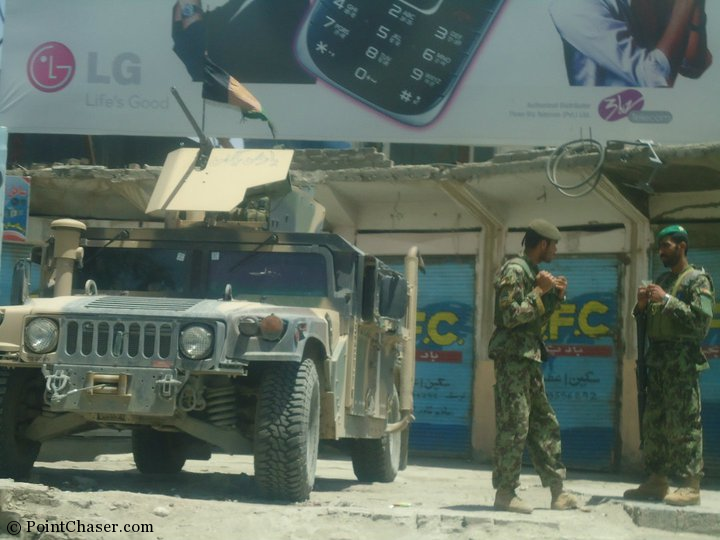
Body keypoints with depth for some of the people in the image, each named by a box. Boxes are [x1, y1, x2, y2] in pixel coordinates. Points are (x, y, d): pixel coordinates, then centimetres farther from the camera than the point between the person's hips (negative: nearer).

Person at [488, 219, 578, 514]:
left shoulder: (533, 272, 17)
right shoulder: (514, 271, -12)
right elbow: (511, 316, -20)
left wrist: (555, 296, 8)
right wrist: (540, 291, -14)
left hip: (529, 358, 10)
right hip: (512, 356, -10)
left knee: (545, 423, 10)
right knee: (514, 426, -8)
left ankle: (557, 491, 15)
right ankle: (505, 492, -2)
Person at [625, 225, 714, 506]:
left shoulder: (697, 279, -3)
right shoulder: (661, 280, 20)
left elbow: (702, 319, -16)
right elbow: (646, 322, 22)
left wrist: (667, 300, -17)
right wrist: (642, 305, 2)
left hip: (682, 361, -8)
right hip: (657, 359, 8)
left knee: (684, 424, -8)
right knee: (654, 422, 8)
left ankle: (691, 486, -6)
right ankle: (657, 481, 14)